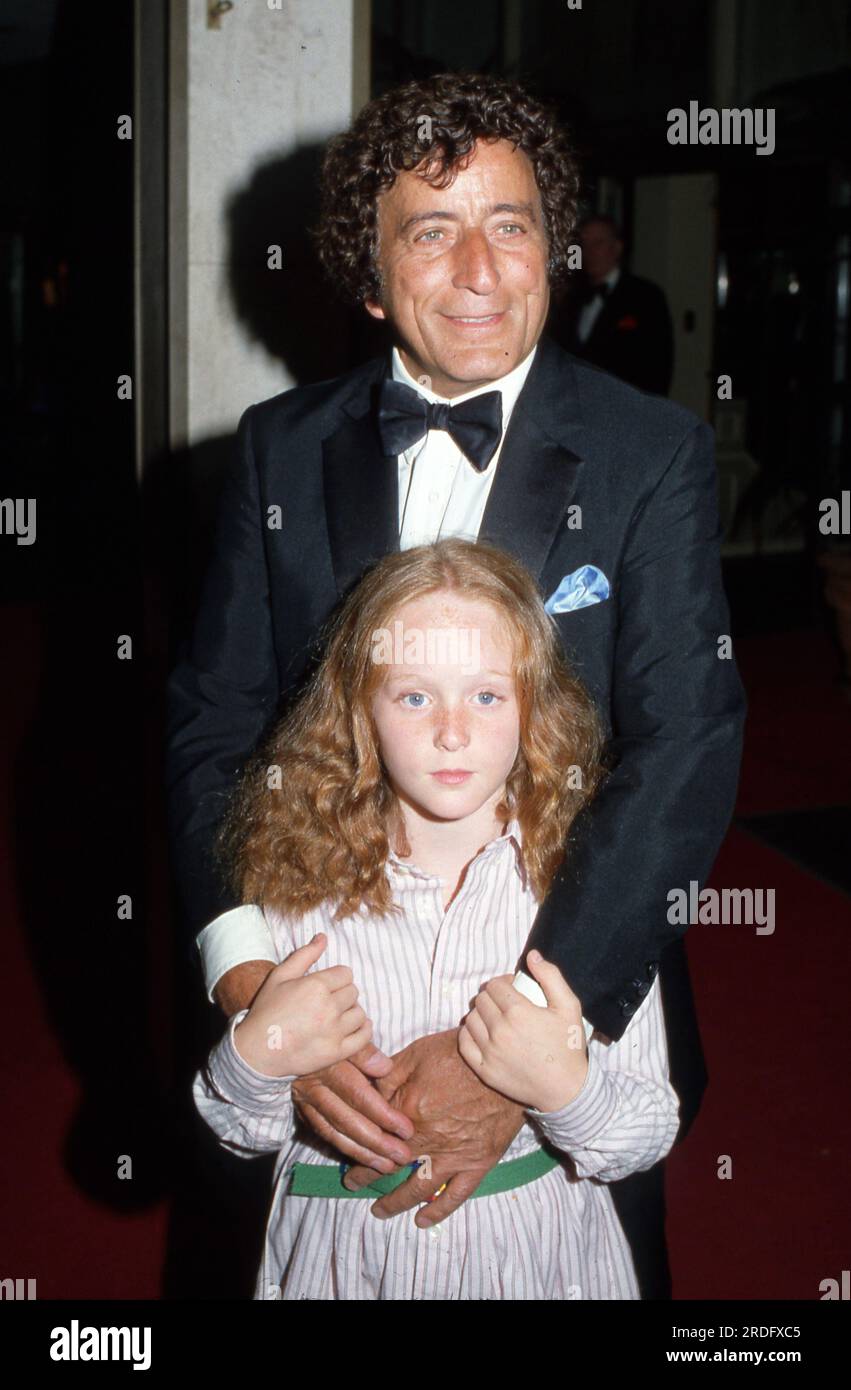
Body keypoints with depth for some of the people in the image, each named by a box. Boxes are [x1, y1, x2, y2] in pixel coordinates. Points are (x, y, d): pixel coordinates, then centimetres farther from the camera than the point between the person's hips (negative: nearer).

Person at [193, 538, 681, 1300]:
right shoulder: (298, 876, -12)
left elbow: (651, 1133, -9)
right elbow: (245, 1134, -2)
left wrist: (566, 1088, -28)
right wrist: (253, 1059, -22)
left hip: (536, 1249, 0)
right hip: (348, 1253, 1)